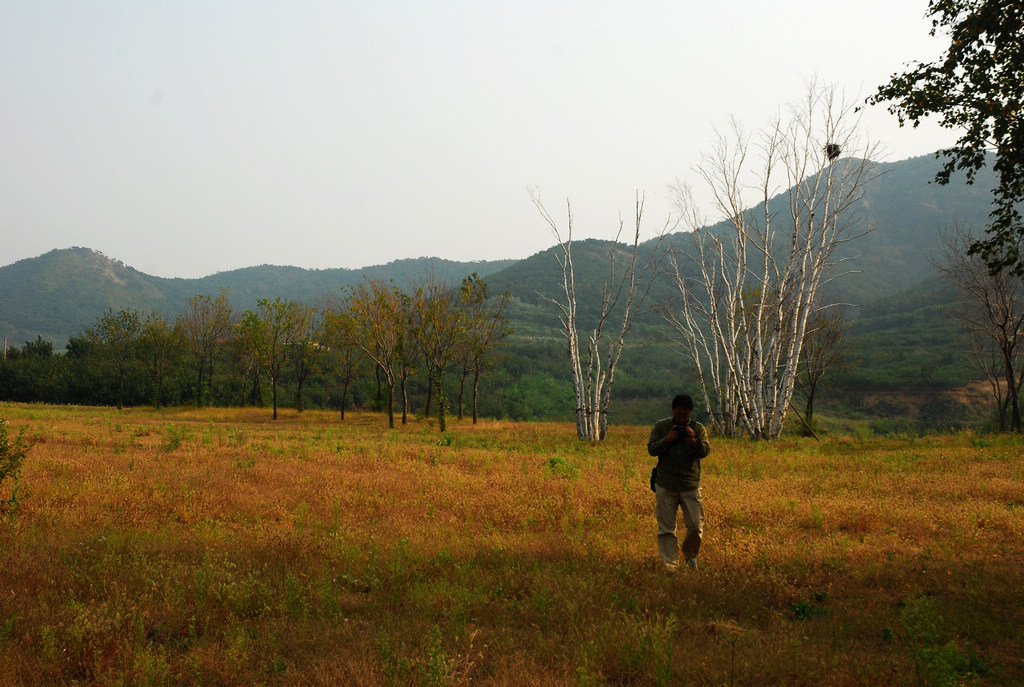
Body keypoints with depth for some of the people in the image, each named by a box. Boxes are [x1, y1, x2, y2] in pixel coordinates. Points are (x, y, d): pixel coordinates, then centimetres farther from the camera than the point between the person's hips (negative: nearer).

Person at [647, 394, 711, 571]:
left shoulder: (698, 428, 5)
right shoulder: (661, 426, 4)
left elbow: (705, 451, -6)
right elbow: (651, 449, -3)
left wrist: (694, 441, -25)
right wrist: (667, 439, -19)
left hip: (690, 486, 0)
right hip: (665, 486, 0)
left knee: (696, 525, 0)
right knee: (666, 528, 3)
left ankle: (690, 555, 28)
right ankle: (670, 566, 11)